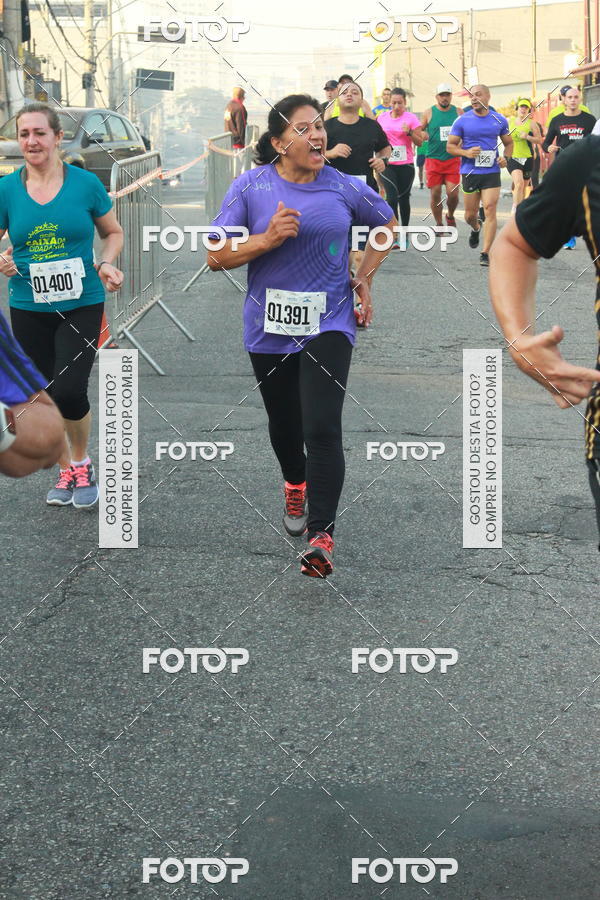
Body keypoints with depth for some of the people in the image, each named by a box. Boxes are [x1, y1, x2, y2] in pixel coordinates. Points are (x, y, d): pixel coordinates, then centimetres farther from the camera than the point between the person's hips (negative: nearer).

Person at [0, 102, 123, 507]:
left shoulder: (85, 183, -4)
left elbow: (113, 232, 9)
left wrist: (106, 263, -10)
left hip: (81, 306, -2)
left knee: (69, 391, -15)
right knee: (44, 397, 9)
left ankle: (83, 462, 13)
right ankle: (66, 471, 31)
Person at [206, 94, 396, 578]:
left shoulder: (346, 188, -4)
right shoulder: (251, 186, -6)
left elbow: (387, 224, 16)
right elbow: (217, 256, -6)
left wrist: (364, 277, 7)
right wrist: (268, 238, -20)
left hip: (328, 324, -2)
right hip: (269, 328, 2)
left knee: (322, 429, -16)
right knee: (284, 422, 20)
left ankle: (321, 535, -14)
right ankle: (295, 484, 51)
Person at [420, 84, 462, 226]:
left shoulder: (458, 112, 7)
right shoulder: (429, 113, 4)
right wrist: (422, 135, -13)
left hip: (453, 159, 0)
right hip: (434, 159, 0)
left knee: (453, 193, -9)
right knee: (435, 194, 1)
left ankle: (450, 216, 21)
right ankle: (439, 224, 18)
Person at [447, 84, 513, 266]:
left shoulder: (499, 120, 4)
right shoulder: (462, 120, -1)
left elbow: (509, 143, 17)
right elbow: (450, 146, 3)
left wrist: (505, 157, -4)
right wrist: (466, 152, -16)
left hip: (492, 172, 0)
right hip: (469, 172, 0)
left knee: (490, 210, -12)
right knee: (470, 214, 9)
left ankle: (485, 253, -9)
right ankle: (476, 228, 46)